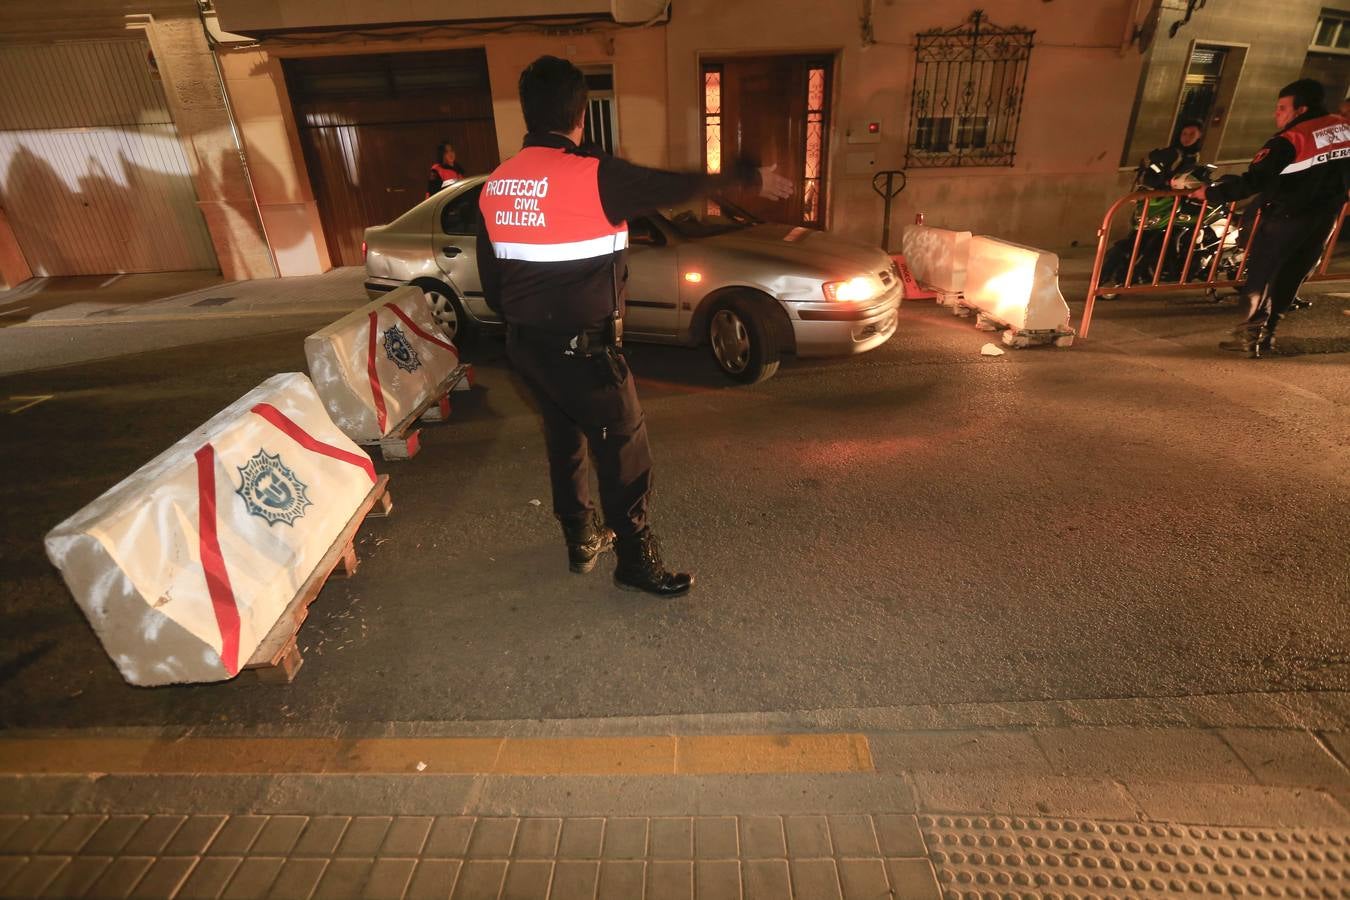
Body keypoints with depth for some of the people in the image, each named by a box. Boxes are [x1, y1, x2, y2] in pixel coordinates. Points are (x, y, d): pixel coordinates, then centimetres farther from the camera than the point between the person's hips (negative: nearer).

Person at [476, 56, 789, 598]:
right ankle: (637, 563, 19)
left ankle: (582, 541, 37)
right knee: (624, 452, 6)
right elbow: (677, 187, -6)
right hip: (583, 350, -7)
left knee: (565, 440, 22)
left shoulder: (494, 185, 4)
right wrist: (749, 178, 10)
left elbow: (490, 280, 10)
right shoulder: (594, 175, -17)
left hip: (526, 347, 8)